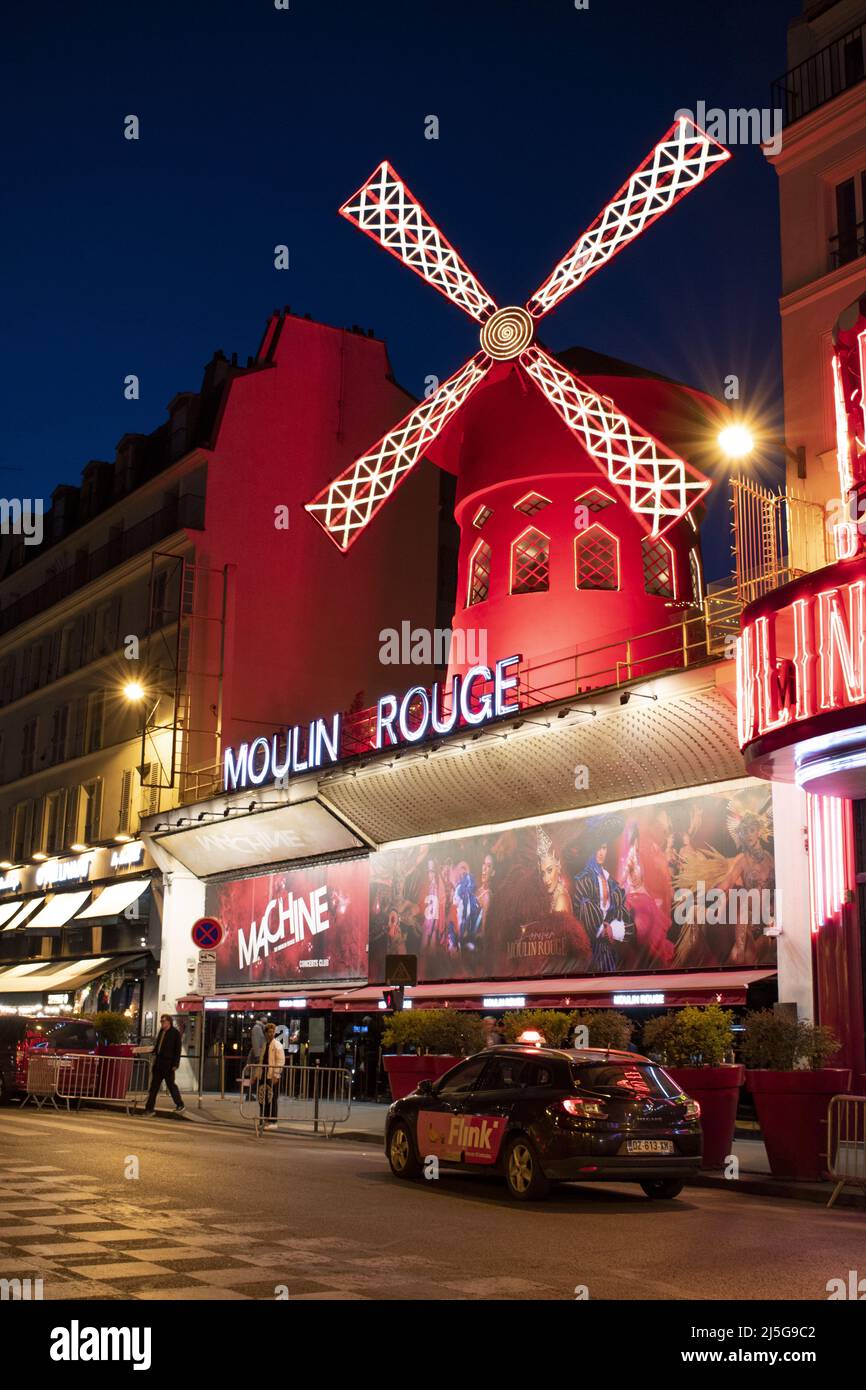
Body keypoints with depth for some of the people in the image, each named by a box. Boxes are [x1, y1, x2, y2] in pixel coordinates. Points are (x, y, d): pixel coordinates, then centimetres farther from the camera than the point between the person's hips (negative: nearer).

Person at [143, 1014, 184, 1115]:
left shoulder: (175, 1033, -7)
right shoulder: (161, 1032, 13)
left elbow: (177, 1050, -9)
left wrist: (175, 1064, -14)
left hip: (168, 1064, -7)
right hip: (158, 1063, 7)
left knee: (171, 1084, 2)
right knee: (154, 1085, 5)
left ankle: (180, 1105, 17)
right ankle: (149, 1108, 6)